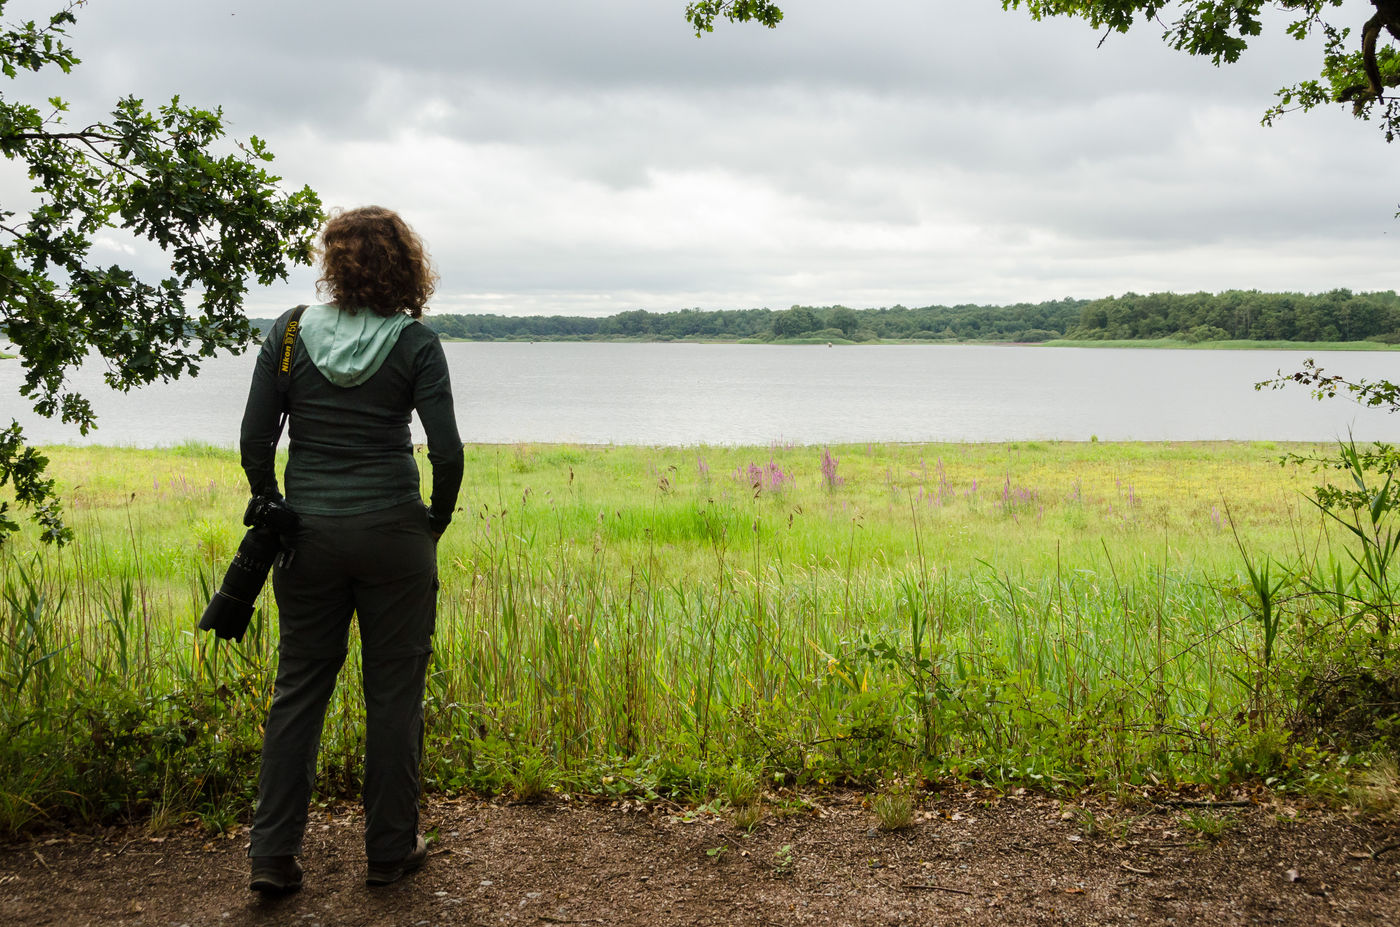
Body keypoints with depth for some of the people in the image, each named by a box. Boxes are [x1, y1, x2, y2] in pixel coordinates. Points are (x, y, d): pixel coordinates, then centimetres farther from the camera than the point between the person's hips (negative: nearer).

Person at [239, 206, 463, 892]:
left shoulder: (290, 333, -1)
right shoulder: (415, 343, -7)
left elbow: (254, 441, -2)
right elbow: (446, 451, -13)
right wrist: (437, 518, 4)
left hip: (308, 530, 2)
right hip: (391, 532, -2)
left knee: (298, 686, 12)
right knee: (393, 690, 8)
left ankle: (273, 854, 13)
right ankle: (390, 850, 19)